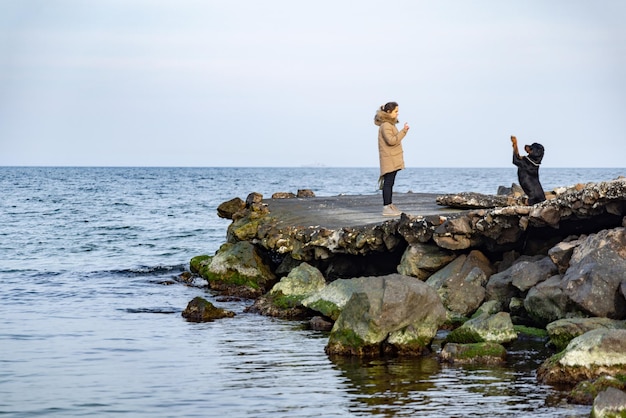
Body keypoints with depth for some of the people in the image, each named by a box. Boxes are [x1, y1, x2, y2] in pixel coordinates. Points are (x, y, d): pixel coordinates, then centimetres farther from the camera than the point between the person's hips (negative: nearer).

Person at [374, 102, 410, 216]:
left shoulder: (390, 124, 17)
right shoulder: (385, 125, -15)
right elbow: (391, 140, -24)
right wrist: (403, 131, -23)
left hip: (393, 160, 10)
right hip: (389, 159, -10)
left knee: (390, 183, 12)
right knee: (388, 183, -10)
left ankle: (390, 206, 17)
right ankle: (386, 208, -11)